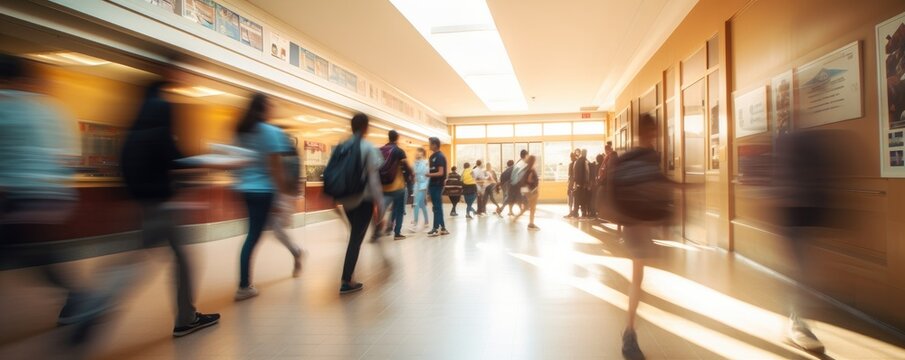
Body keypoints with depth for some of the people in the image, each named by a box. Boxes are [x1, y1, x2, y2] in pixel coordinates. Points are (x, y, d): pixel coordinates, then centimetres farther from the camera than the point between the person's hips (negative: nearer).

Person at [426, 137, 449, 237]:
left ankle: (437, 228, 2)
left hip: (437, 185, -9)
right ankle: (442, 228, 17)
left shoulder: (440, 156, -13)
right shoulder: (432, 156, 15)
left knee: (437, 207, -4)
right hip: (433, 184, 9)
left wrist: (428, 174, -23)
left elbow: (440, 173, -19)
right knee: (438, 207, 11)